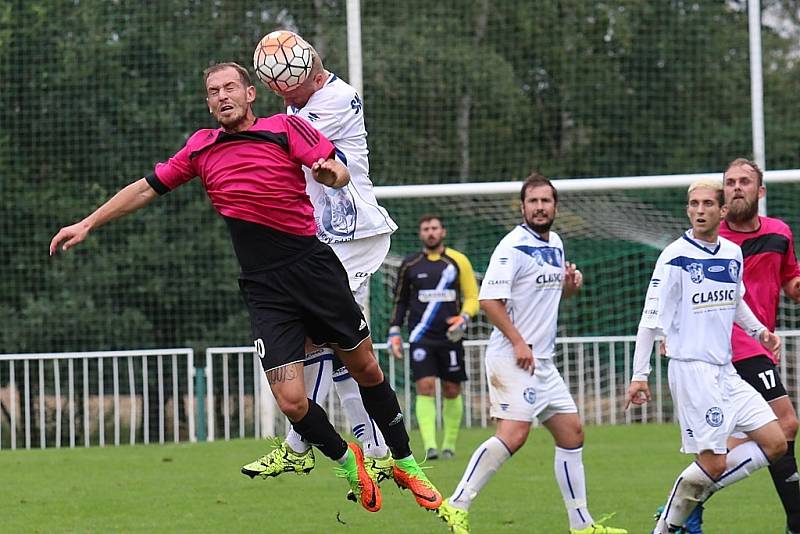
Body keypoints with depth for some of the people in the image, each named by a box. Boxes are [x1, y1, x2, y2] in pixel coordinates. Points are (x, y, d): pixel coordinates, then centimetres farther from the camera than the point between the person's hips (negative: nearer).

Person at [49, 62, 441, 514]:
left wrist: (330, 171, -33)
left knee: (366, 369, 7)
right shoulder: (201, 148, 11)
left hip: (314, 267, -2)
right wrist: (87, 225, 17)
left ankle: (406, 463, 27)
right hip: (264, 287, 2)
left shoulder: (286, 128, 0)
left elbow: (340, 171, -9)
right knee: (292, 401, -9)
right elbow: (147, 188, 19)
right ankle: (348, 463, 18)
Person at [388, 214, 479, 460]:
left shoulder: (458, 261, 4)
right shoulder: (410, 265, 7)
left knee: (452, 391, 5)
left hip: (450, 337, 0)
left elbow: (472, 297, 8)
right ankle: (430, 446, -19)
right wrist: (394, 331, 7)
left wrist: (464, 317, -10)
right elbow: (400, 301, 15)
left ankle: (450, 444, 18)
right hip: (421, 337, 0)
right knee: (425, 387, -14)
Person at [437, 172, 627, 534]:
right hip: (512, 357, -9)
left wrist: (570, 284, 7)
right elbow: (489, 299, -19)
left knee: (571, 433, 9)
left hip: (543, 361, 9)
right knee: (512, 435, -20)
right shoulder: (513, 246, -12)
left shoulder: (555, 245, 15)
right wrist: (518, 341, -22)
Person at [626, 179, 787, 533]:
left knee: (775, 443, 2)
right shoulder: (676, 257, -11)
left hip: (725, 369, 7)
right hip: (691, 368, -7)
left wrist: (759, 331, 10)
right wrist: (639, 375, -14)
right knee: (714, 463, -10)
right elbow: (651, 317, -10)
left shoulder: (733, 253, 9)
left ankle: (693, 495, 9)